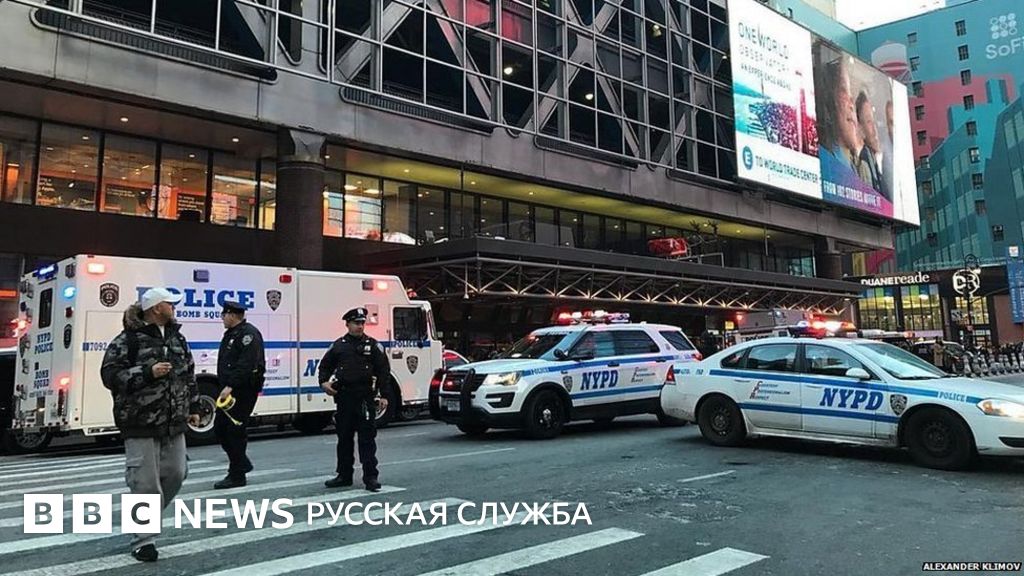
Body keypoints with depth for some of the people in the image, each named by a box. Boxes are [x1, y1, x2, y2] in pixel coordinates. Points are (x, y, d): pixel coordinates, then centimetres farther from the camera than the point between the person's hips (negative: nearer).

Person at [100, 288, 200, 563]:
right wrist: (147, 372, -22)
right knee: (145, 482, -4)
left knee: (176, 473, 11)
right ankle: (144, 540, 10)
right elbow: (110, 374, -12)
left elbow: (189, 374, 19)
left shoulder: (177, 337, 12)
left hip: (173, 422, 7)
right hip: (141, 422, -7)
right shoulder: (127, 340, -9)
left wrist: (193, 407, 18)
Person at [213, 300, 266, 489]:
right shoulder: (230, 334, 19)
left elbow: (246, 364, -24)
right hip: (230, 390, 10)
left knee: (235, 430, -6)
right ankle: (242, 464, 26)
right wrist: (225, 387, 13)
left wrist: (230, 386, -27)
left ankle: (237, 475, 4)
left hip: (244, 390, -10)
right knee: (220, 427, 12)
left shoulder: (248, 333, -13)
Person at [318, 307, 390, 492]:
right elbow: (325, 366, 18)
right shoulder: (339, 345, 9)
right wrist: (324, 382, 2)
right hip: (344, 397, 3)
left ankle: (370, 477, 2)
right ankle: (344, 475, 22)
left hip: (365, 397, -3)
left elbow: (384, 369, 2)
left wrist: (380, 390, -5)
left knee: (367, 438, -3)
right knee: (344, 438, 12)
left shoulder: (373, 345, 3)